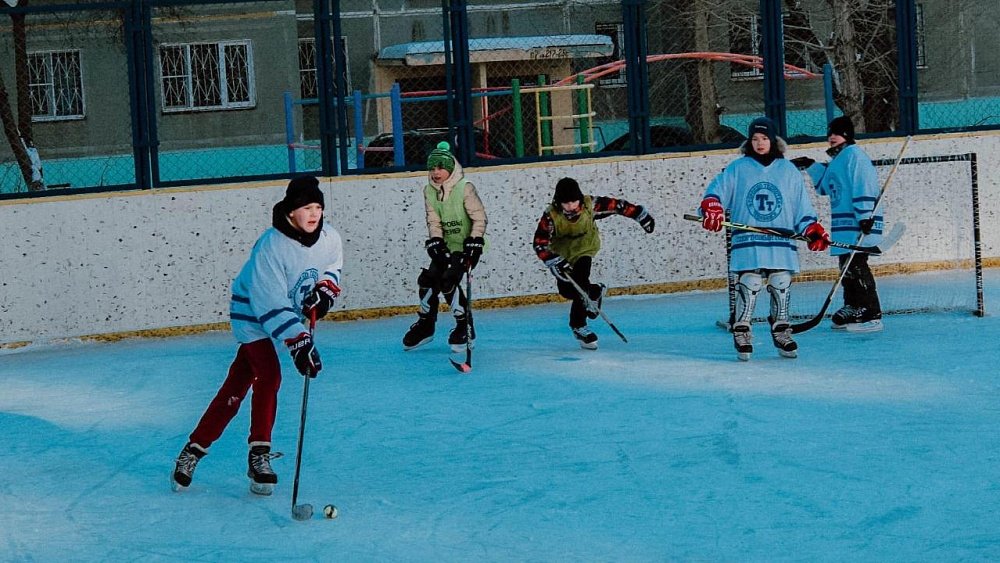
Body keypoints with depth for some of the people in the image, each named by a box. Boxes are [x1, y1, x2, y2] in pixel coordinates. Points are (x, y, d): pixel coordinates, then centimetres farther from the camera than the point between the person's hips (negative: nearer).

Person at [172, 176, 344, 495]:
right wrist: (298, 342, -38)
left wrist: (325, 289, -9)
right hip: (252, 313, -6)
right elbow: (271, 305, -32)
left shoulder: (329, 238, -11)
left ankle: (196, 447, 14)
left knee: (238, 383, 6)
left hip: (291, 312, 6)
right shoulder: (271, 246, -30)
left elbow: (333, 266, 13)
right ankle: (259, 456, -8)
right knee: (269, 375, -20)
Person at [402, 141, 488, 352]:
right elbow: (433, 221, -1)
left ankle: (466, 327, -7)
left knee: (448, 280, -21)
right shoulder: (429, 191, 1)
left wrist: (474, 244, -20)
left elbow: (479, 217, -15)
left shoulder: (465, 188, -17)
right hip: (445, 246, 6)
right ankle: (426, 324, 19)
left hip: (466, 245, -6)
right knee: (428, 279, -2)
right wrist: (436, 243, -15)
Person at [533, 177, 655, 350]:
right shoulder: (551, 215, -30)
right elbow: (539, 243, -30)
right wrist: (556, 262, -40)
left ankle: (578, 326, 1)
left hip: (585, 247, -1)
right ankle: (595, 292, 26)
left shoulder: (590, 205, -28)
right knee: (566, 289, -5)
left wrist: (641, 215, -11)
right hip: (561, 252, 1)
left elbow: (616, 205, -16)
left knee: (579, 286, -18)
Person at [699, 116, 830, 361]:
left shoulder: (788, 171, 11)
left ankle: (782, 333, 19)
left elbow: (801, 208, 12)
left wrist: (813, 229, 1)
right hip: (748, 245, -2)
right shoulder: (738, 168, 6)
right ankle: (742, 333, 4)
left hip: (782, 244, 2)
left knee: (781, 289, 5)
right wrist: (711, 207, -20)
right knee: (748, 288, -6)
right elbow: (716, 190, 1)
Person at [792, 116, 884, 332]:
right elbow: (826, 187, 31)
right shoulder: (837, 159, 20)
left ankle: (872, 316, -12)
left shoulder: (854, 154, -10)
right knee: (848, 267, 13)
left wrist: (865, 217, -25)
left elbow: (863, 186, -19)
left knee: (857, 267, -12)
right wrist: (811, 167, 23)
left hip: (858, 224, -10)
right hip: (844, 226, 10)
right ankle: (852, 310, 22)